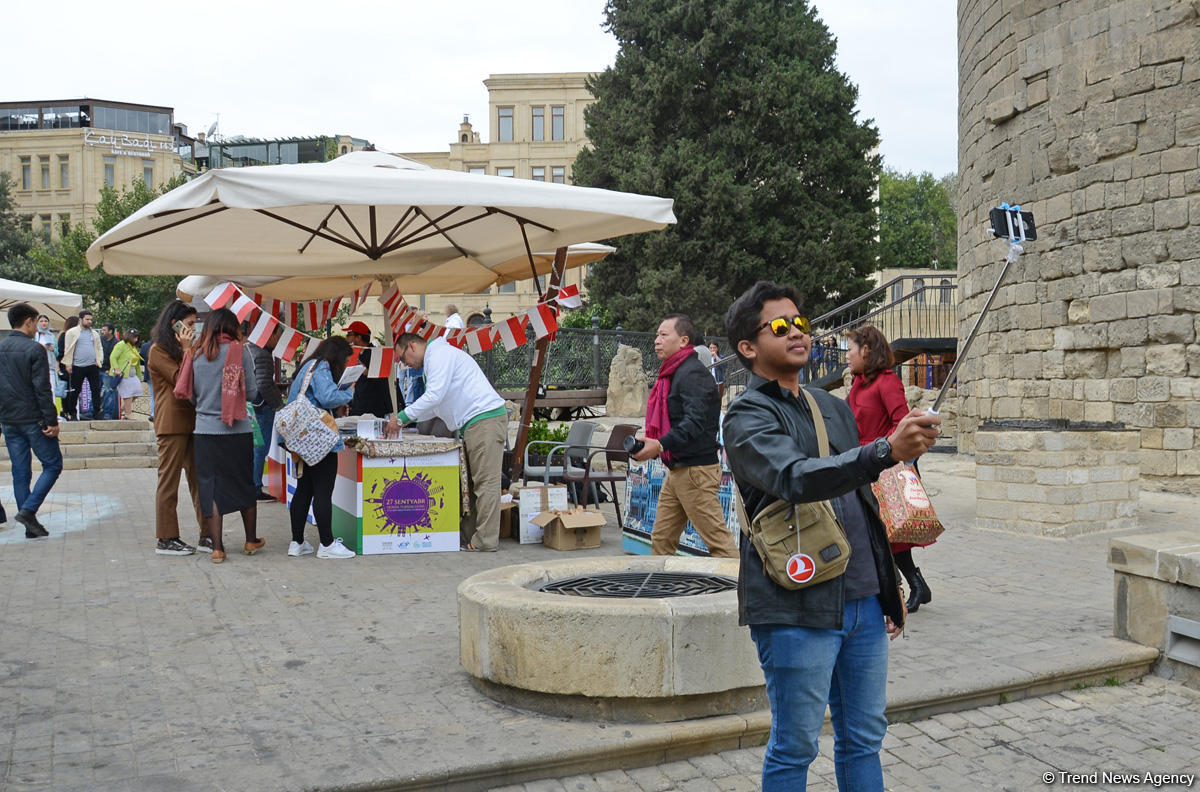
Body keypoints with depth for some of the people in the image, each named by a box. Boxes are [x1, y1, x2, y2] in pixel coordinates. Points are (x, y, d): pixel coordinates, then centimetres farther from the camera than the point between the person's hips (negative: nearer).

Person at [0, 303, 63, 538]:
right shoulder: (34, 349, -12)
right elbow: (42, 389, -16)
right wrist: (52, 421, -13)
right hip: (33, 420, -6)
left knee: (20, 472, 9)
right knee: (53, 465, 6)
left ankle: (30, 526, 10)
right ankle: (28, 510, -8)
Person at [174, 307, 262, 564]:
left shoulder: (196, 355, 3)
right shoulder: (239, 351, -6)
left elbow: (191, 394, 9)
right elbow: (252, 392, -4)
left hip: (205, 430, 2)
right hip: (237, 431, -2)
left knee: (210, 488, 6)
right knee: (245, 485, 12)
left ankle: (217, 547, 6)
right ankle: (251, 541, 24)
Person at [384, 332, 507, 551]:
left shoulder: (440, 354, -7)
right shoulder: (435, 359, 27)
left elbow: (434, 396, -17)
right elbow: (435, 406, 30)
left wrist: (402, 417, -10)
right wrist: (406, 420, 21)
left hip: (486, 420, -11)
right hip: (475, 424, 11)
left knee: (485, 482, -10)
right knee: (470, 482, 11)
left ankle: (486, 541, -11)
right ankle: (468, 535, 13)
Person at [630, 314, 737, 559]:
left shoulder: (693, 373, -14)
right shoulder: (671, 373, 18)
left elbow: (695, 422, -27)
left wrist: (661, 445, -36)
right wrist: (648, 443, 15)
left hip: (696, 470, -10)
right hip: (676, 470, 10)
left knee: (717, 538, -6)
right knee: (661, 540, 12)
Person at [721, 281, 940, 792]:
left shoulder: (834, 408, 17)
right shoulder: (748, 417, -8)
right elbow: (796, 479, -28)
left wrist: (888, 586, 21)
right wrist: (888, 451, -39)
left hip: (863, 602, 7)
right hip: (798, 610, -7)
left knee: (864, 739, 14)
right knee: (794, 748, 3)